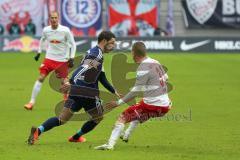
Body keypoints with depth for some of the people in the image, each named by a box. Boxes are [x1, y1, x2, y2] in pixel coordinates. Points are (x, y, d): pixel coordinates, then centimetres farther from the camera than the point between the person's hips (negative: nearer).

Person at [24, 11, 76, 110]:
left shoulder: (65, 30, -14)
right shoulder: (46, 30, -4)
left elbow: (73, 44, -4)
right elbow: (42, 40, 19)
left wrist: (71, 58, -11)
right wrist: (39, 52, 18)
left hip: (62, 60, -2)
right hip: (49, 58, 2)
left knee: (64, 82, 1)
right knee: (41, 78, -8)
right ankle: (32, 102, -5)